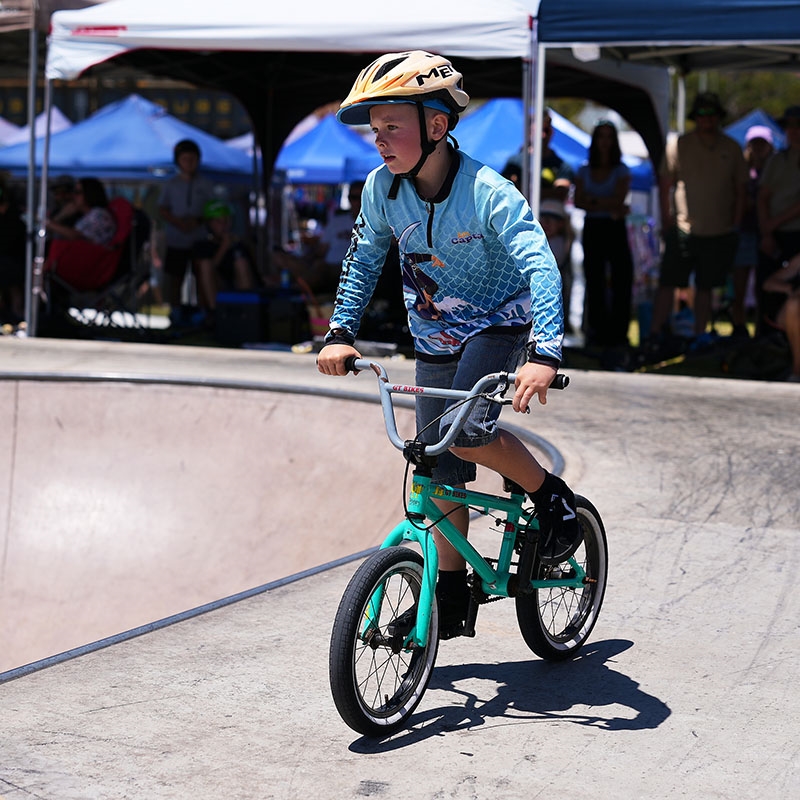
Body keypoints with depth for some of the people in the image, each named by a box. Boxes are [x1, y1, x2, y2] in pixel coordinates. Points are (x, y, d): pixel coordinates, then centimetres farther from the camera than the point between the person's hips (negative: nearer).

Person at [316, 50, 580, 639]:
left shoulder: (486, 191, -26)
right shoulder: (382, 187, -11)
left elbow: (540, 268, -33)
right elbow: (364, 259, 5)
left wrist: (544, 354, -46)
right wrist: (342, 333, -2)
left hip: (499, 325, -5)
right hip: (435, 340, 5)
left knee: (467, 431, -29)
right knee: (440, 471, 5)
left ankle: (551, 496, -2)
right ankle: (451, 593, 19)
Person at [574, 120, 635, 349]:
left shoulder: (621, 171, 4)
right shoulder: (584, 171, 10)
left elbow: (618, 199, -9)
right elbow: (578, 201, -1)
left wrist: (593, 200, -7)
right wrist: (608, 207, -10)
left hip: (615, 229, -2)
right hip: (592, 228, 2)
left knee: (622, 281, -9)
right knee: (594, 282, 3)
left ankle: (618, 332, -6)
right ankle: (596, 332, 7)